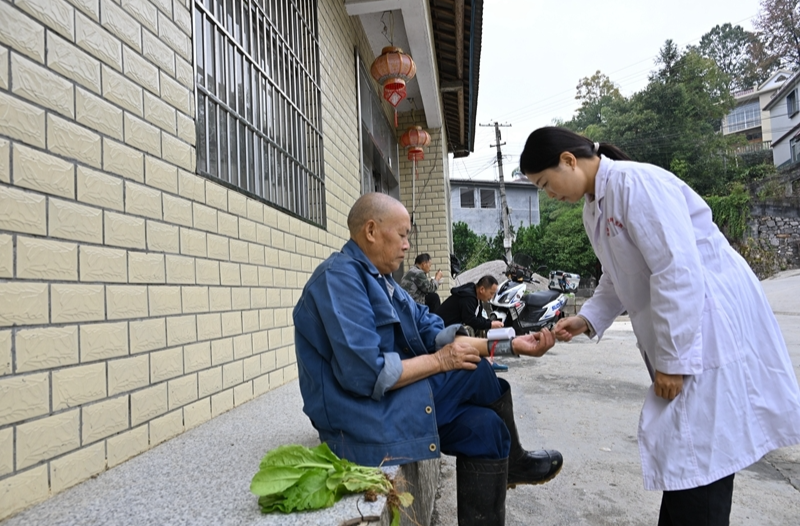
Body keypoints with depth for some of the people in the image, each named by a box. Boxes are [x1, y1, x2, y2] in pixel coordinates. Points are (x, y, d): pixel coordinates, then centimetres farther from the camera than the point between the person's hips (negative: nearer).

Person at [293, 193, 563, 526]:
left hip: (390, 402, 9)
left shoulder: (380, 279, 10)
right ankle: (511, 462, 13)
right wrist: (440, 361, -15)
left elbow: (434, 334, 8)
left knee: (485, 426, 3)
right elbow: (366, 374, -28)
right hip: (364, 419, -9)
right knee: (478, 374, -9)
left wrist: (510, 345, 1)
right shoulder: (340, 277, -20)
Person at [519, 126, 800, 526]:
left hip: (712, 325, -9)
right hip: (679, 332, 9)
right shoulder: (594, 206, 10)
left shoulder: (635, 182, -19)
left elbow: (678, 272, -24)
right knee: (679, 451, 14)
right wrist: (587, 319, 3)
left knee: (697, 456, -3)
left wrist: (673, 358, -20)